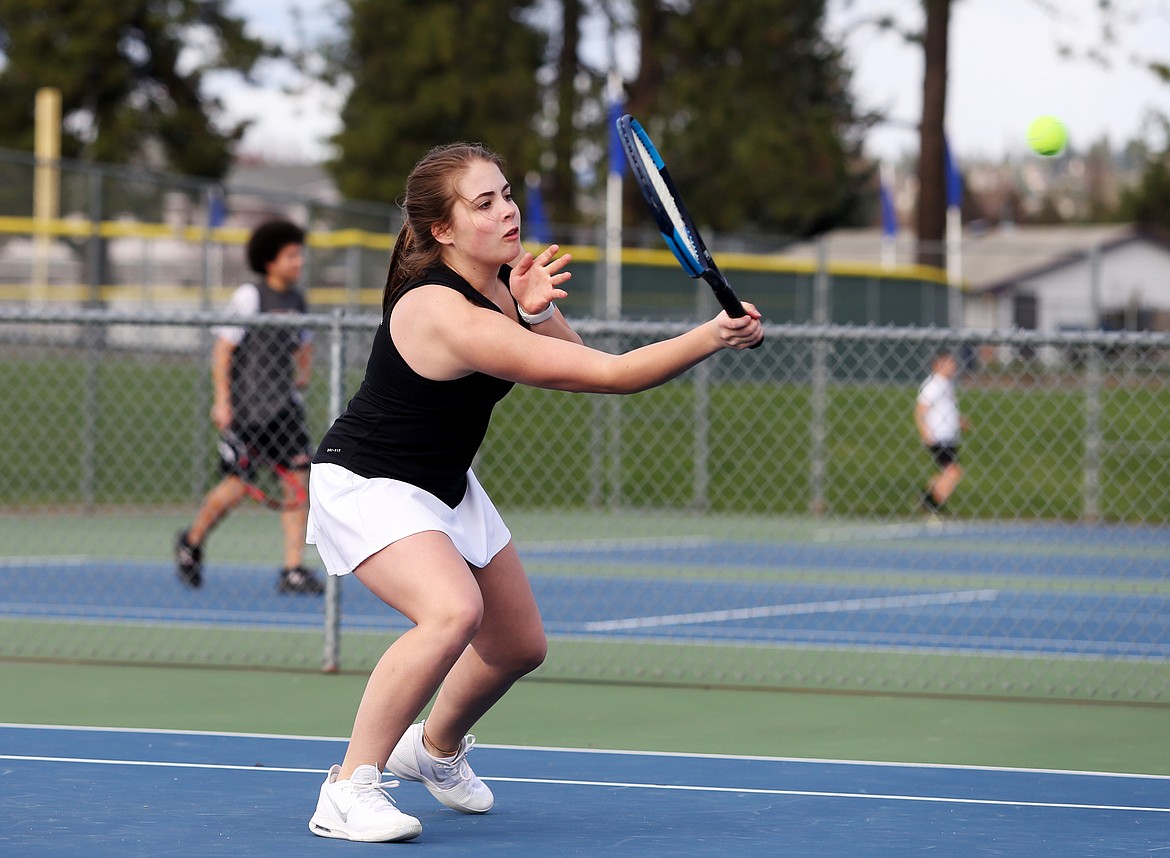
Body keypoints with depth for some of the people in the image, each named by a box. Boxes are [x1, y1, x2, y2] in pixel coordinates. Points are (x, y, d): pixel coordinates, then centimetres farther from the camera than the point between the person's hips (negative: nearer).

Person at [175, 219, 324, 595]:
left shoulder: (296, 299, 11)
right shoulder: (248, 296, -8)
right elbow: (223, 347, -9)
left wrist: (302, 377, 17)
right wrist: (222, 400, -14)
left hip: (284, 408, 6)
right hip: (246, 408, -6)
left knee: (299, 479, -6)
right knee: (235, 489, -5)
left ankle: (293, 571, -3)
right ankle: (191, 543, 23)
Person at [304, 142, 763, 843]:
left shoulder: (502, 279, -6)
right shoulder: (449, 316, -35)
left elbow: (571, 360, 0)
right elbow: (609, 375, -36)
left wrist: (537, 311, -19)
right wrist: (711, 337, -37)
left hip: (448, 487, 10)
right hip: (369, 486, -10)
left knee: (519, 646, 17)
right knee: (453, 611, -34)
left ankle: (436, 748, 47)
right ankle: (348, 790, -23)